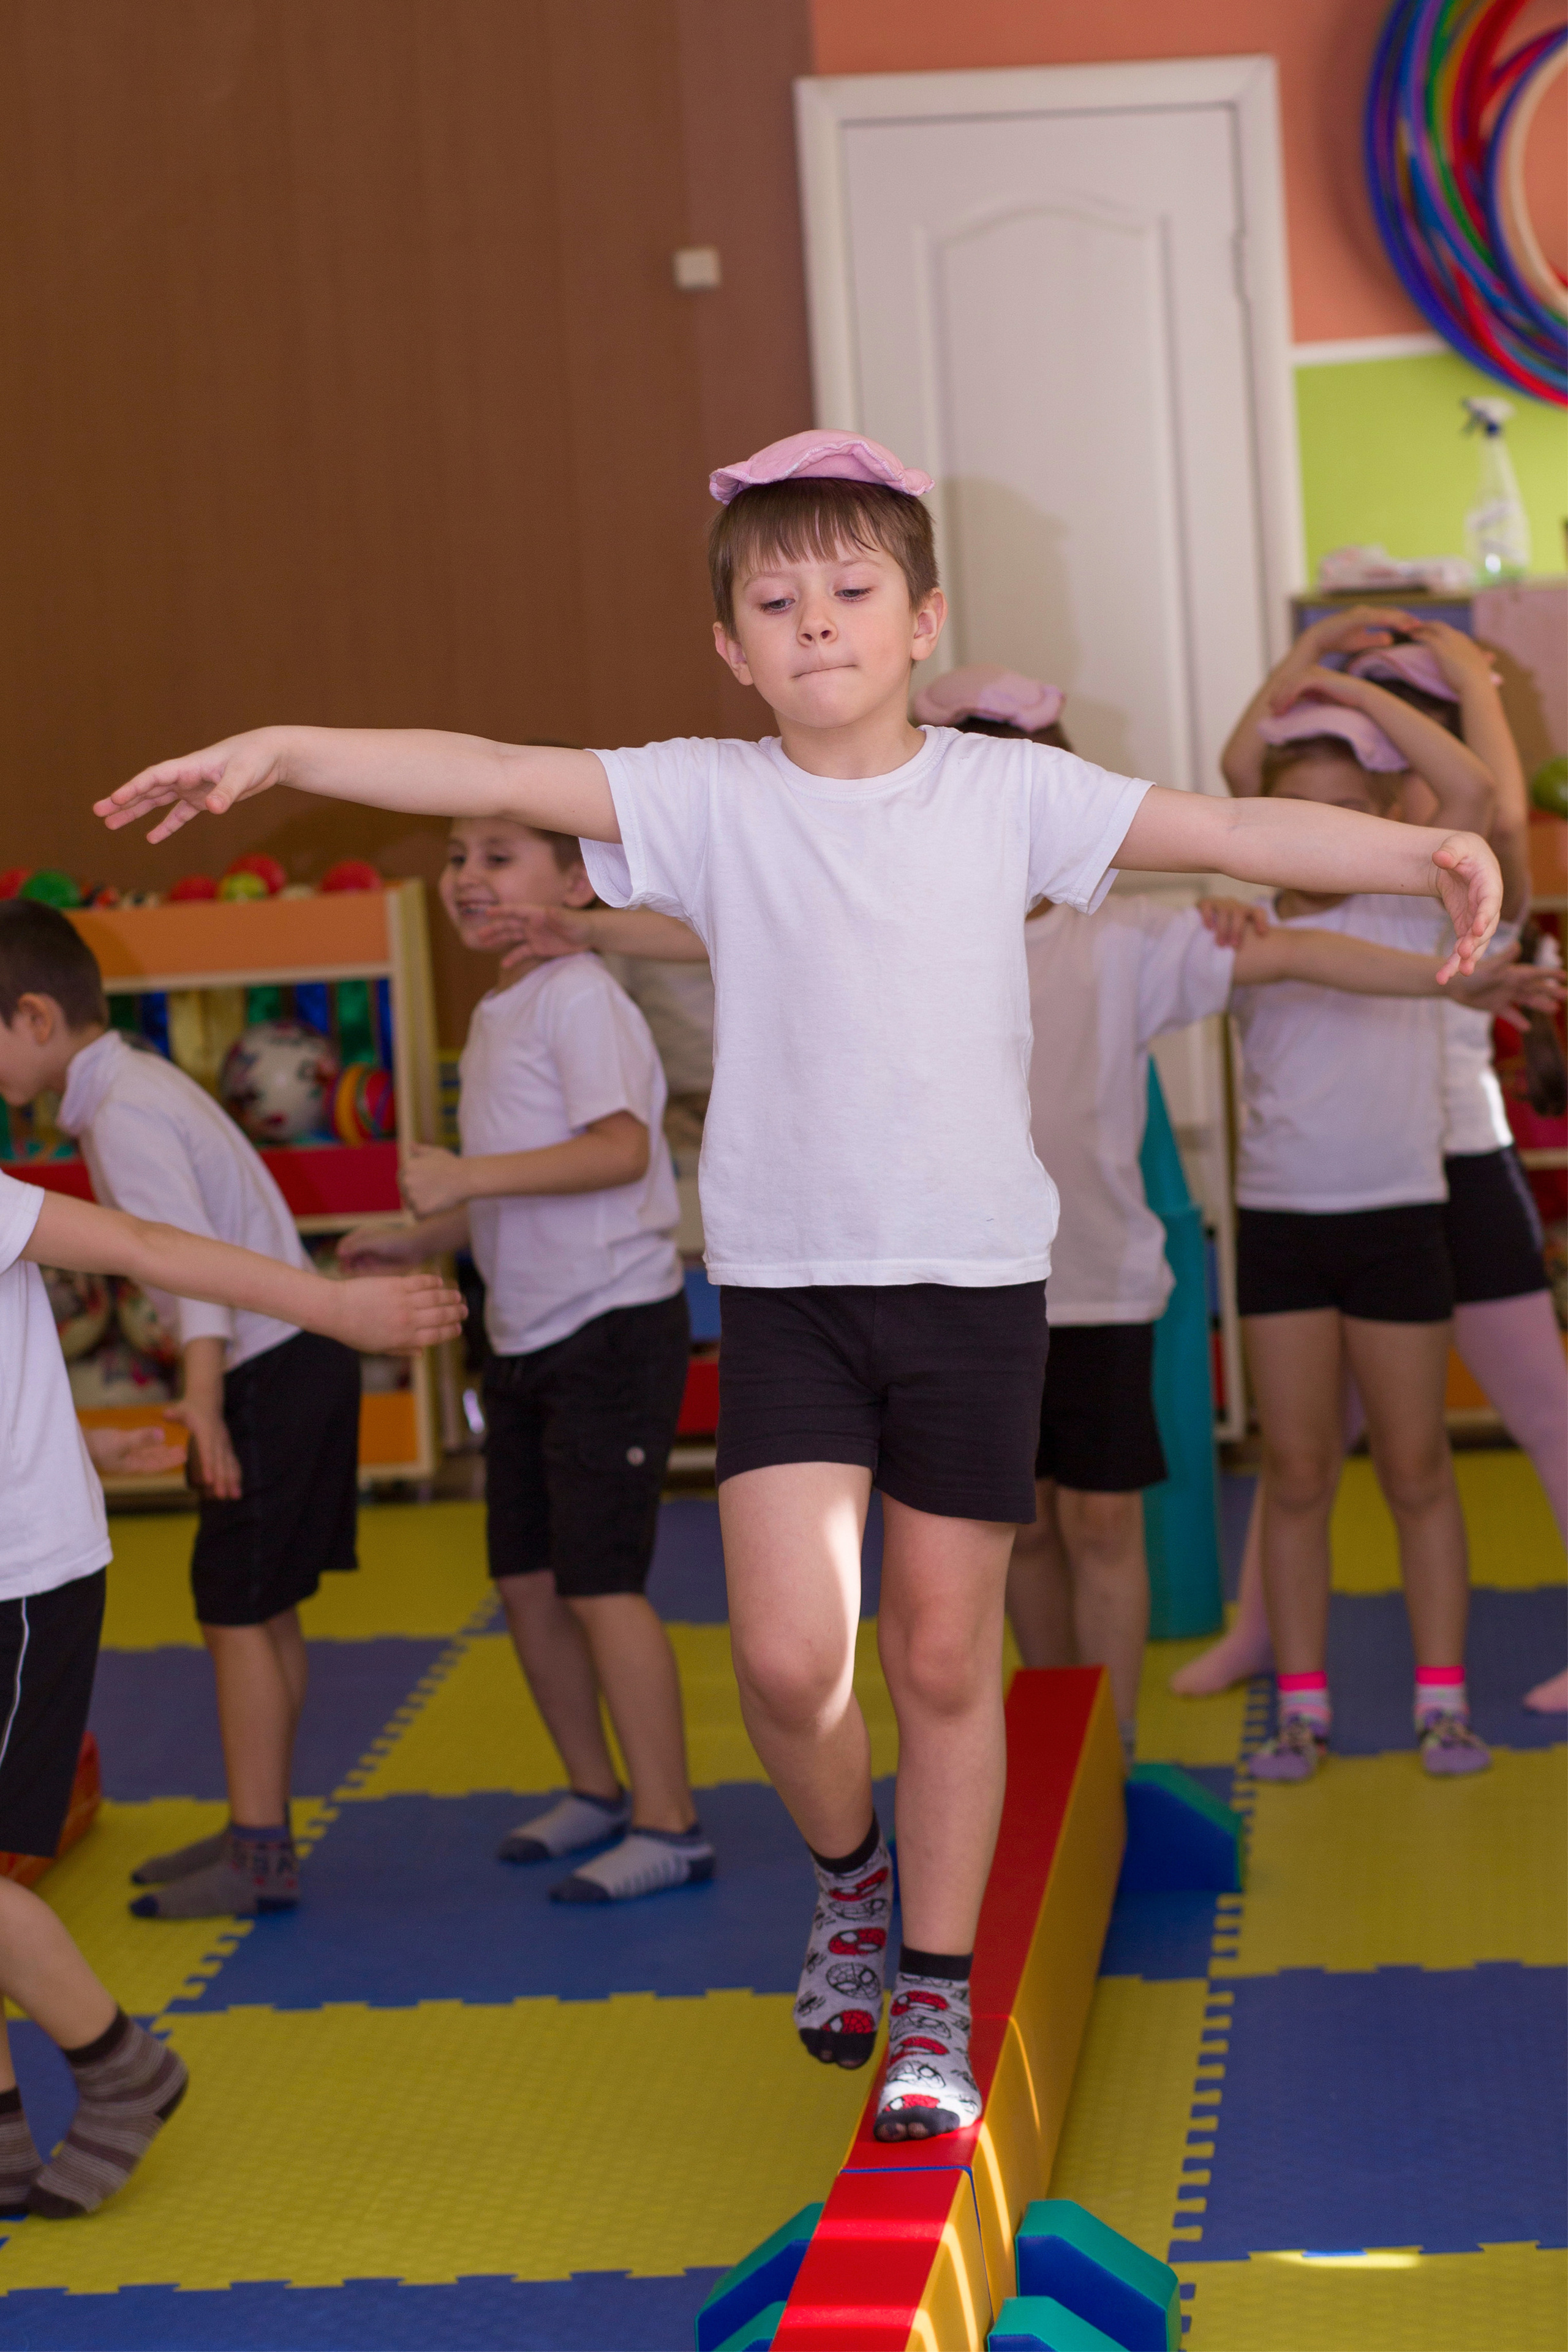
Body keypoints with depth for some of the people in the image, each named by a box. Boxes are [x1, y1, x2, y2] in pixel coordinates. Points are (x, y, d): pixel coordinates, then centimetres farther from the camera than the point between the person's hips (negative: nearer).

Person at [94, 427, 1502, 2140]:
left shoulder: (1005, 790, 0)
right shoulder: (707, 796, 0)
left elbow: (1232, 829, -4)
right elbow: (496, 776, -9)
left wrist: (1425, 853, -15)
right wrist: (277, 751, -18)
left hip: (976, 1277, 0)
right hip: (784, 1280, 0)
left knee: (945, 1658, 7)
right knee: (788, 1655, -10)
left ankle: (935, 2000, 24)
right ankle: (849, 1873, 23)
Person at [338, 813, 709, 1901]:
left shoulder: (579, 996, -14)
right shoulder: (495, 1016, 14)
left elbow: (622, 1149, -28)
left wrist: (471, 1174, -31)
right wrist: (415, 1239, 12)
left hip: (614, 1323, -9)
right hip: (526, 1334, 9)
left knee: (600, 1580, -7)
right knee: (526, 1576, 13)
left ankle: (669, 1826, 2)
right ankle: (595, 1791, 28)